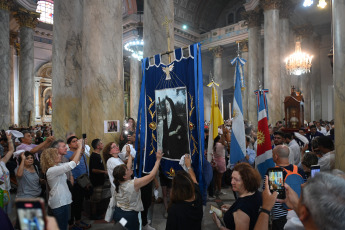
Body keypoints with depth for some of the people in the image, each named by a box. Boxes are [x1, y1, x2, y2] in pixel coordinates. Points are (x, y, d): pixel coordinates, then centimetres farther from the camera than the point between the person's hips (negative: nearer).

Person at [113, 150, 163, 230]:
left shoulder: (118, 183, -9)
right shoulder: (134, 184, -28)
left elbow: (128, 167, 7)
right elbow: (151, 175, -25)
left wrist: (130, 156, 19)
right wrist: (158, 160, -20)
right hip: (129, 216, -7)